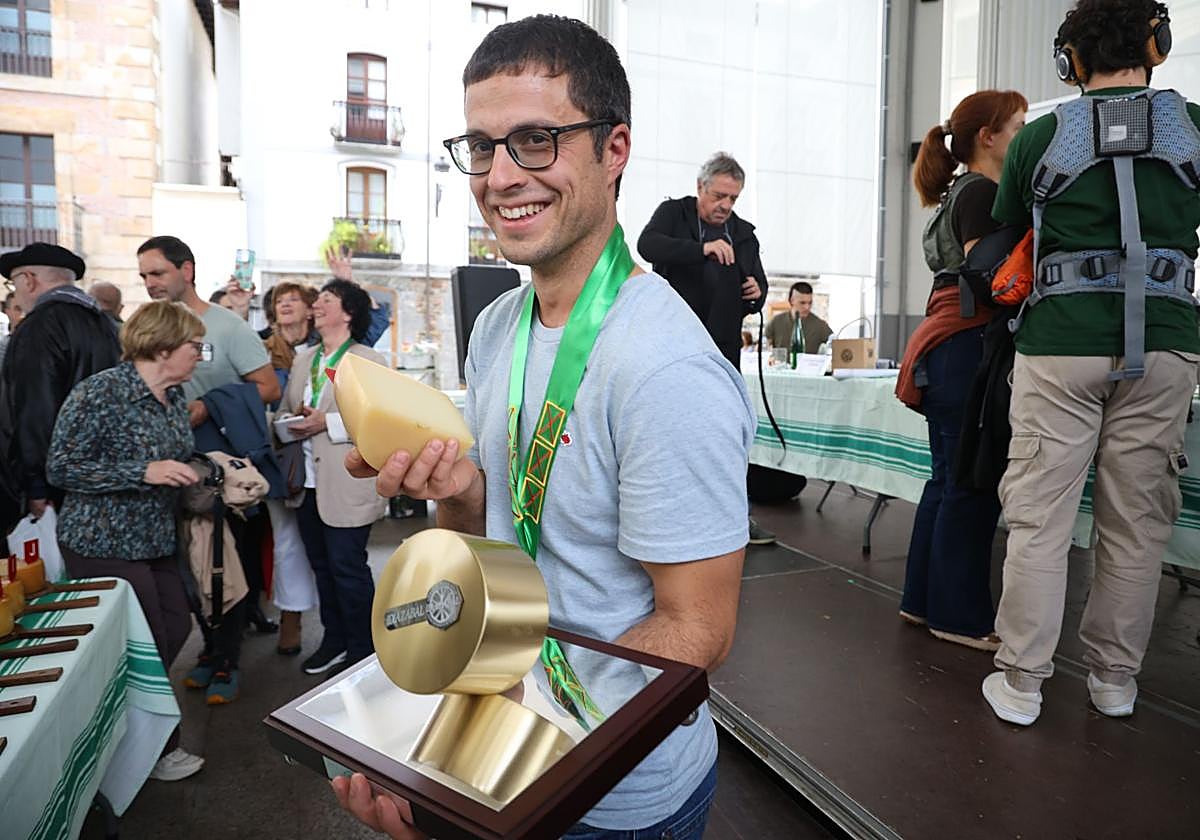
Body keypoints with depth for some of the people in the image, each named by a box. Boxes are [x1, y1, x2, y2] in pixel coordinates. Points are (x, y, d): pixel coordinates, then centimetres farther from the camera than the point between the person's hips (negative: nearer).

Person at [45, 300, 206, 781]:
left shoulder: (174, 396, 5)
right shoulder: (100, 393, -20)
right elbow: (60, 468, -19)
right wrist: (144, 473, -27)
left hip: (155, 541, 8)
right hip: (105, 544, -8)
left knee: (177, 627, 13)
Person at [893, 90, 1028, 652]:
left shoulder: (961, 193, 22)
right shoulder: (982, 192, -7)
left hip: (944, 350, 10)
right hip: (969, 348, -10)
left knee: (949, 478, 12)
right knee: (972, 484, -5)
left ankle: (923, 600, 20)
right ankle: (959, 616, 4)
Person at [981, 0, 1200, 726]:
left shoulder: (1041, 137, 4)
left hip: (1060, 345, -2)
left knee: (1040, 520, 2)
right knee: (1136, 524, 9)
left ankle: (1021, 683, 7)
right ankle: (1115, 679, 22)